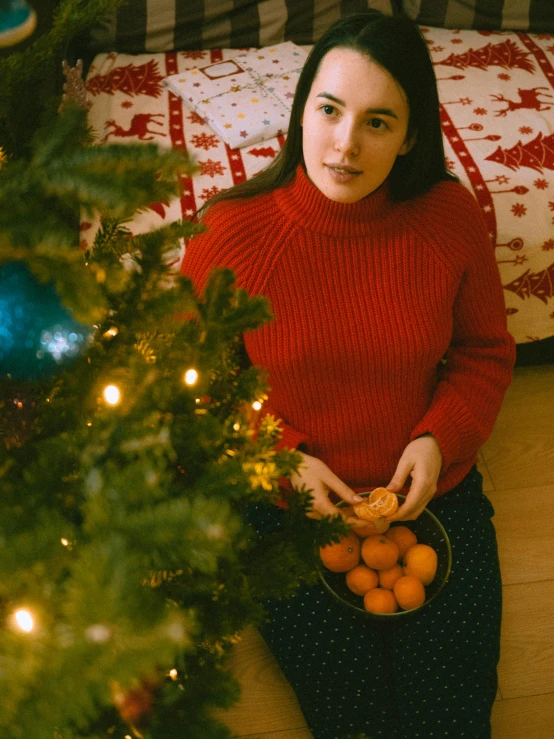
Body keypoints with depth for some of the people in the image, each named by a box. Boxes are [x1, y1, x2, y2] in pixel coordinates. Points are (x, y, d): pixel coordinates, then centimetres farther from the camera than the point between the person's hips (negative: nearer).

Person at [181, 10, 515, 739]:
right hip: (285, 502, -1)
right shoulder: (231, 232, -14)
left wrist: (440, 439, -11)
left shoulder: (451, 218, -9)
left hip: (430, 490, 2)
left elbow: (486, 352, 6)